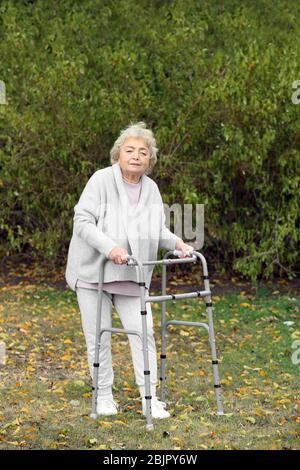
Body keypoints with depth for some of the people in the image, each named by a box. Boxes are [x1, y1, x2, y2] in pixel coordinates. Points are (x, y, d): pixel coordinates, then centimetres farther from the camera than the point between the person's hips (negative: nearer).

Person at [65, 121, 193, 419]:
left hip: (131, 277, 4)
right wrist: (110, 247, -29)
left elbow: (158, 230, 18)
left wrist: (177, 243, -2)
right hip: (93, 272, -4)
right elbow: (82, 221, -17)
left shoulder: (151, 189, 7)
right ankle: (104, 396, 17)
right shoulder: (102, 180, -10)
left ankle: (150, 399, 1)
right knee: (99, 336, 3)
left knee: (143, 331, -4)